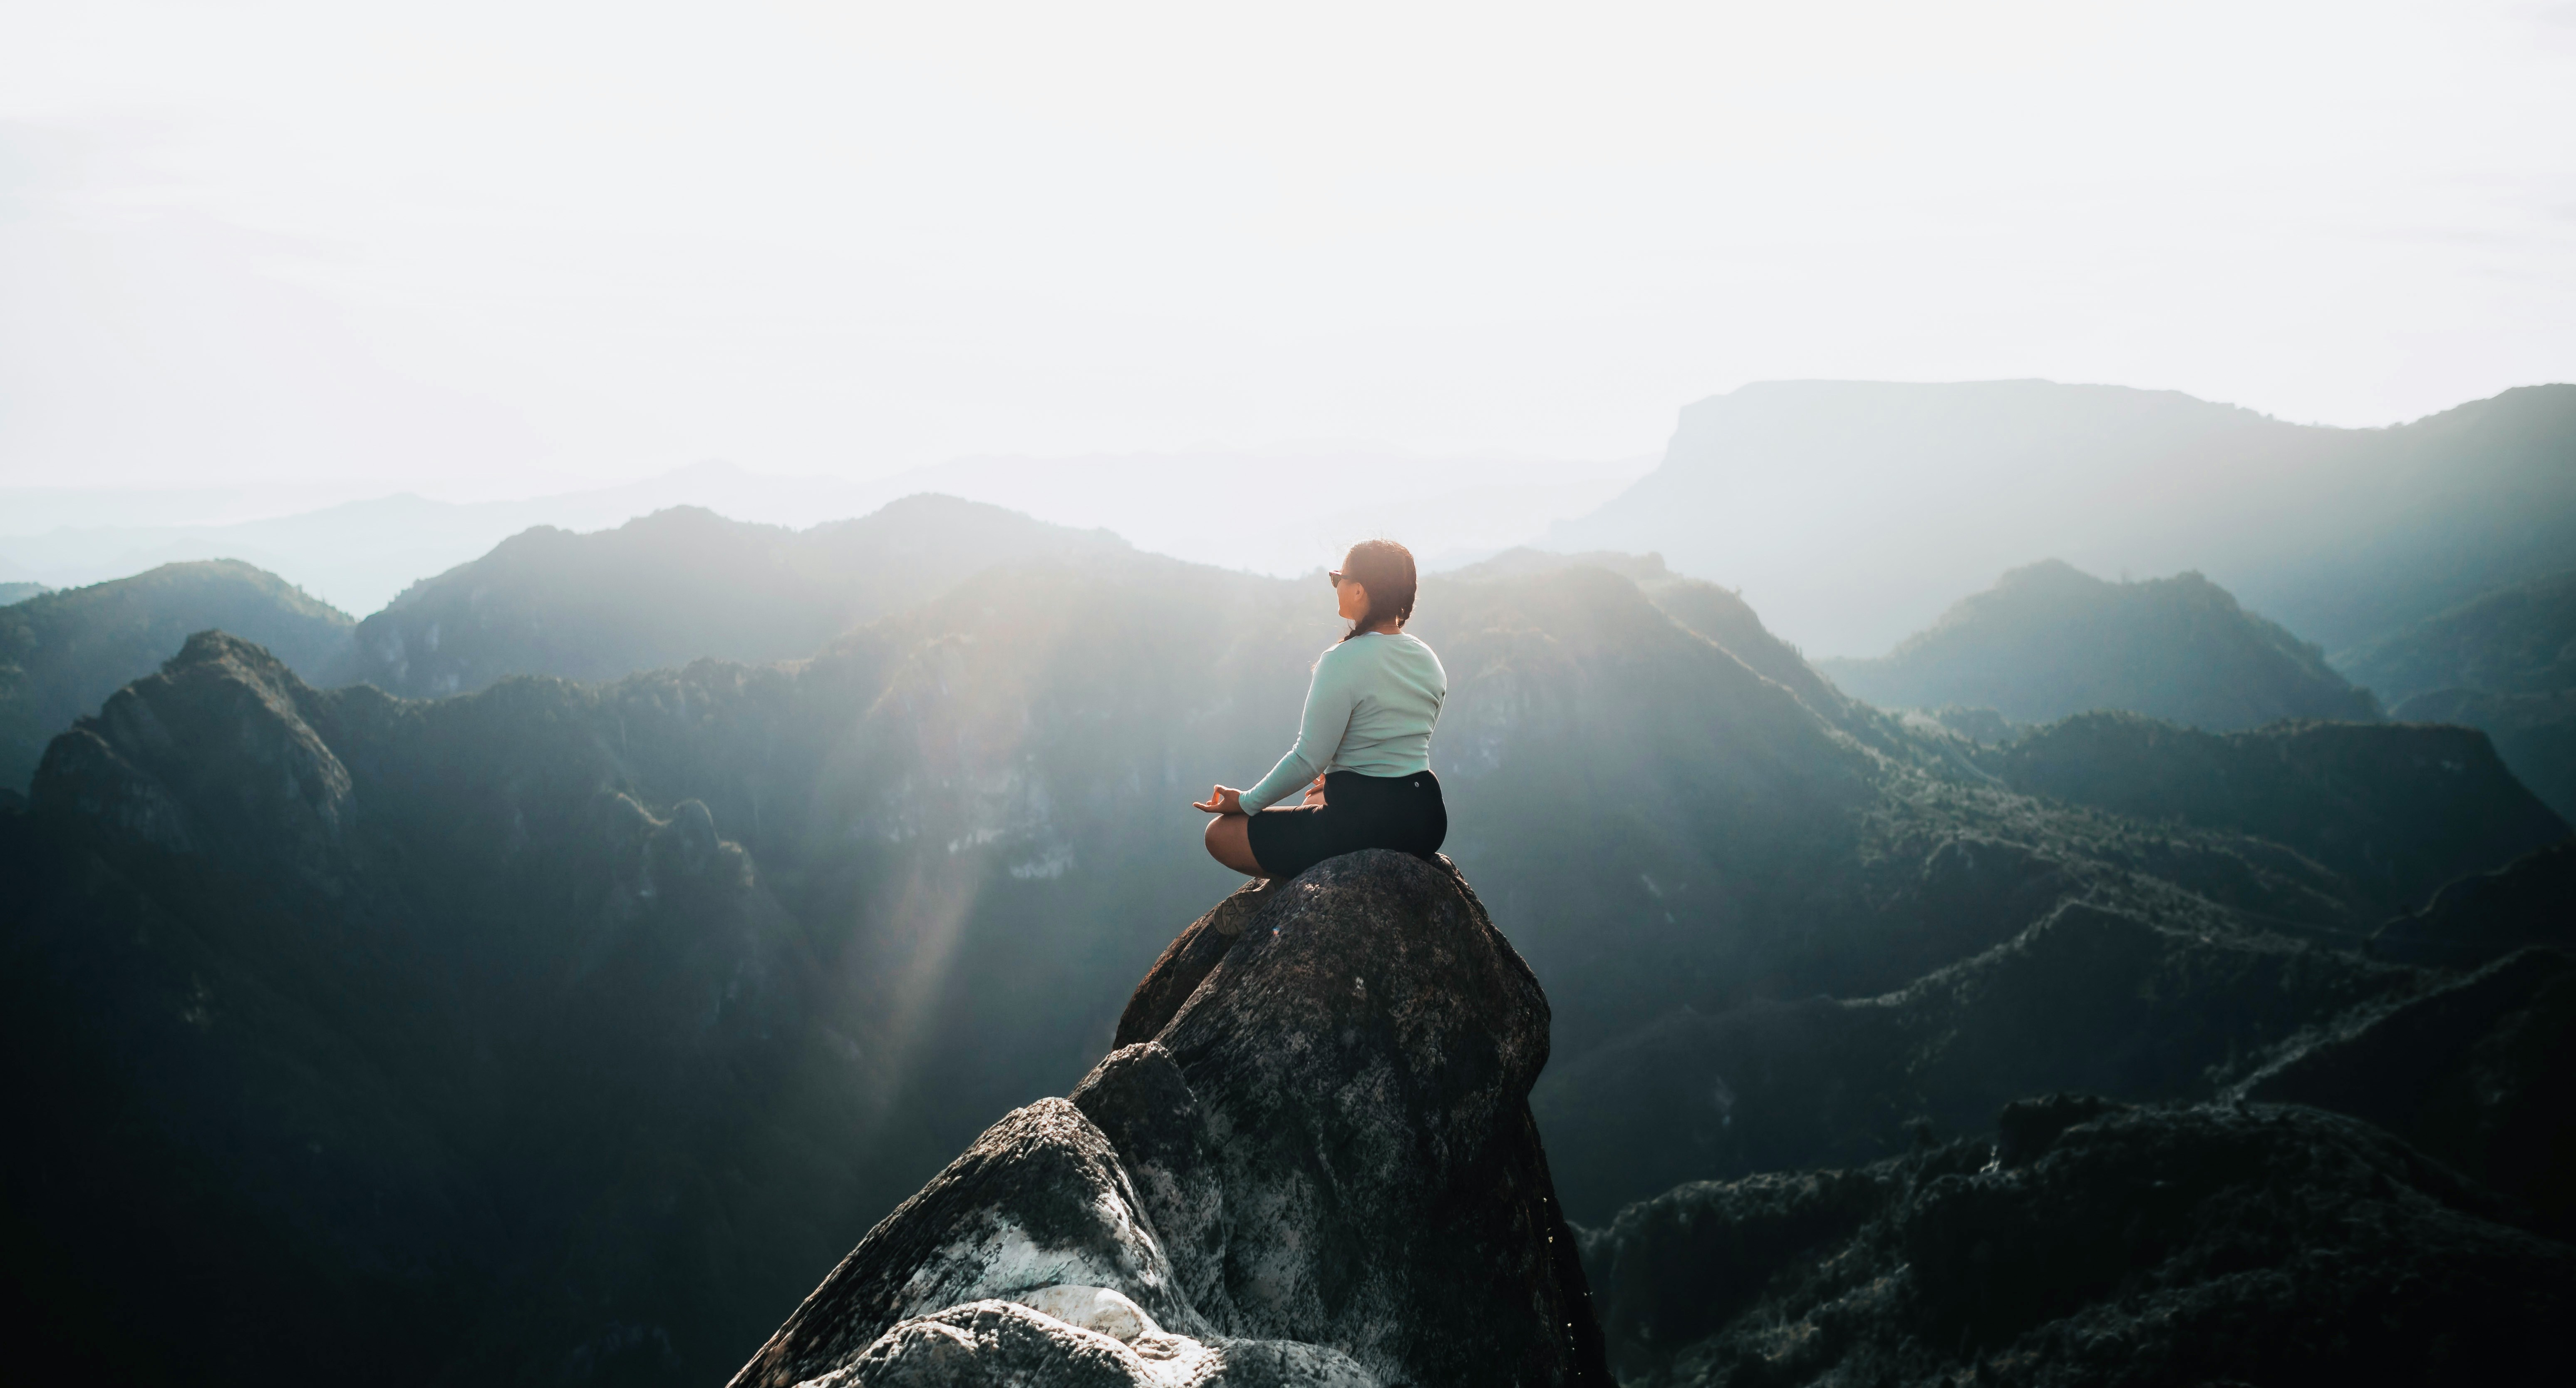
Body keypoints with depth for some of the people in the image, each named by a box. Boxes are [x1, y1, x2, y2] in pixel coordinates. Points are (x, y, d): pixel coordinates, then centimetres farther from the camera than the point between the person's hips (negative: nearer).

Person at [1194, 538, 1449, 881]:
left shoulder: (1343, 662, -19)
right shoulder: (1429, 661, 6)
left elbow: (1308, 760, -18)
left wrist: (1247, 802, -4)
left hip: (1364, 824, -9)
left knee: (1220, 834, 5)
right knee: (1316, 800, 40)